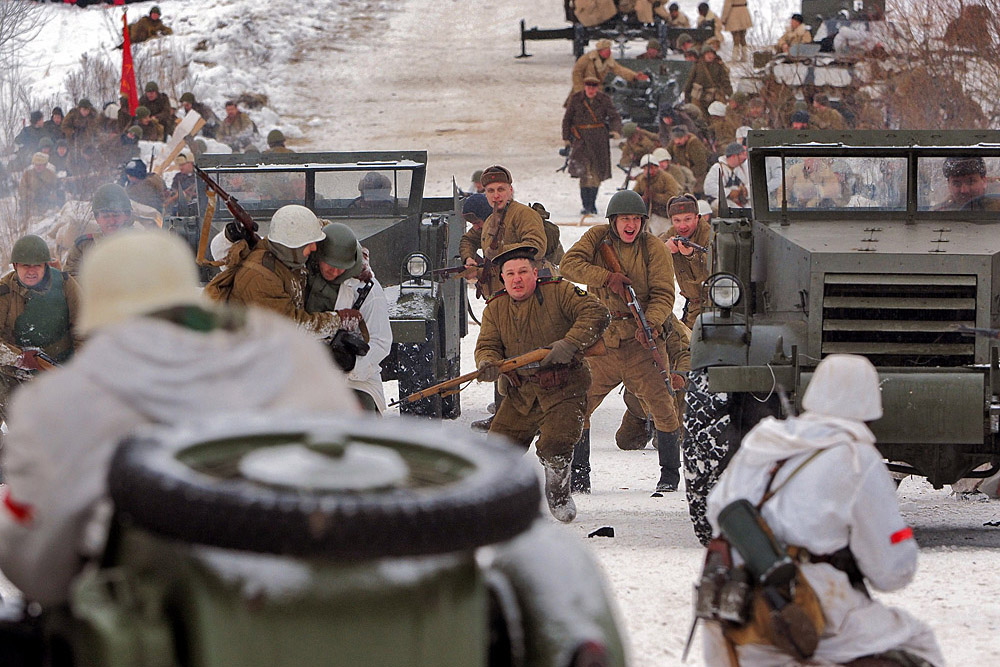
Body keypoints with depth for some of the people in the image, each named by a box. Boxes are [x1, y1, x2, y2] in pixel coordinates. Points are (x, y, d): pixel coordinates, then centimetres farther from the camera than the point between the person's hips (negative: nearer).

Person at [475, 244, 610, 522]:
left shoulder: (558, 292, -5)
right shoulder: (496, 308, 8)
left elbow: (596, 313, -11)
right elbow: (488, 345, 4)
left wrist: (570, 344, -24)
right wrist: (488, 364, -21)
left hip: (563, 392, -4)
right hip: (520, 395, 4)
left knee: (554, 447, -22)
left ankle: (558, 494, 9)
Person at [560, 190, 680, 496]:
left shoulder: (653, 248, -1)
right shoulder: (597, 238, 4)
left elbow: (663, 293, -6)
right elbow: (569, 264, -10)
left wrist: (651, 322, -25)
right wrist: (607, 278, -21)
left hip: (641, 341, -2)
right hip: (602, 343, 2)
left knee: (661, 405, -9)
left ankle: (670, 473, 6)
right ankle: (578, 472, 15)